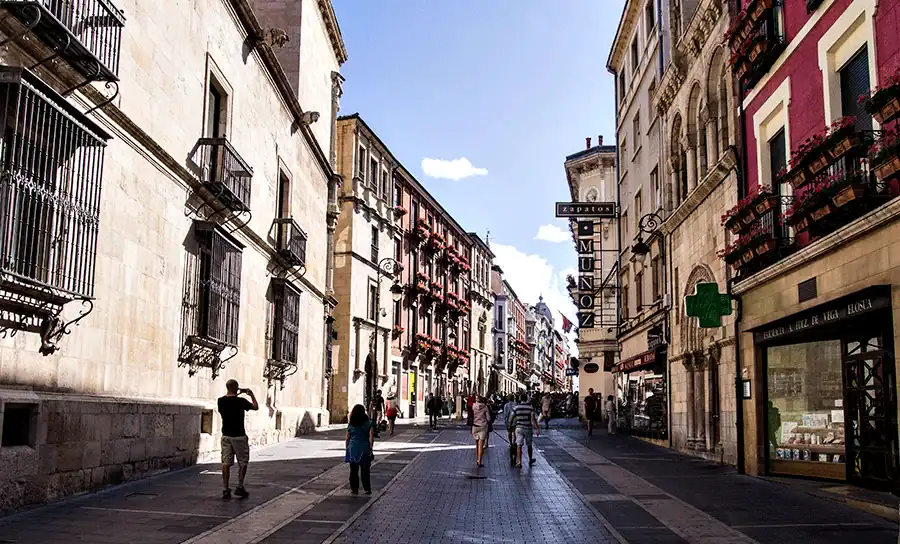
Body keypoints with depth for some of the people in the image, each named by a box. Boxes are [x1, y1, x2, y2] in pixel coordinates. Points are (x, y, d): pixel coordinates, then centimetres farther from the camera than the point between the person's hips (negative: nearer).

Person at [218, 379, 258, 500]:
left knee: (226, 463, 6)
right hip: (239, 436, -4)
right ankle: (240, 487, 6)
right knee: (243, 462, 10)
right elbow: (256, 407, 0)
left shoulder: (221, 401, -2)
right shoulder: (241, 401, -14)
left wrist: (236, 395, 22)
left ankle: (226, 489, 4)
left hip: (226, 436, 4)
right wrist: (252, 395, 12)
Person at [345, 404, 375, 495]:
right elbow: (371, 437, -11)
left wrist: (347, 449, 14)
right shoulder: (369, 424, -4)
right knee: (365, 470, 5)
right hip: (364, 449, -1)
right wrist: (370, 448, -8)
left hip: (353, 449, 1)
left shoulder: (350, 424, 1)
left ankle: (354, 489, 12)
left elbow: (347, 438, 5)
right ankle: (367, 489, 6)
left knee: (353, 470, 9)